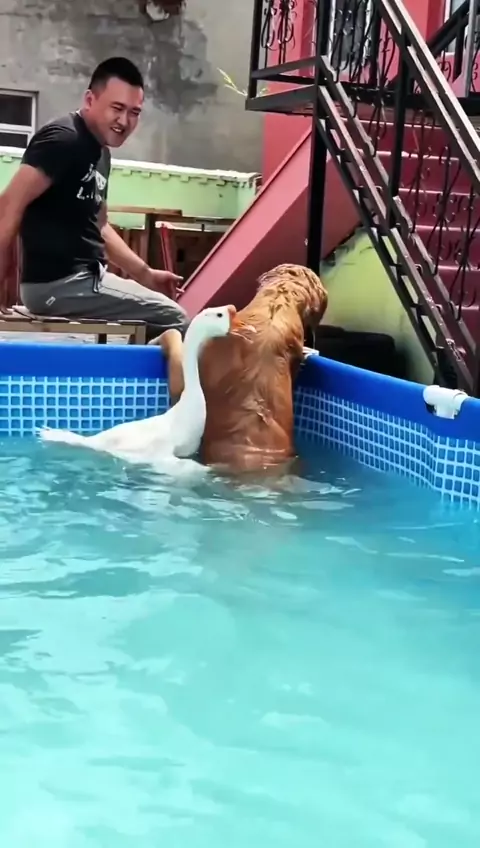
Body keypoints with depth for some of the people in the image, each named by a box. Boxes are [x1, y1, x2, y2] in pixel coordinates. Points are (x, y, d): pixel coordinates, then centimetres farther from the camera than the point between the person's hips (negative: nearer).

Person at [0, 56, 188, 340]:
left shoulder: (101, 153, 14)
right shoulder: (62, 140, -15)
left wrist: (145, 274, 19)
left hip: (86, 277, 10)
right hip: (59, 283, -10)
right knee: (175, 323, -8)